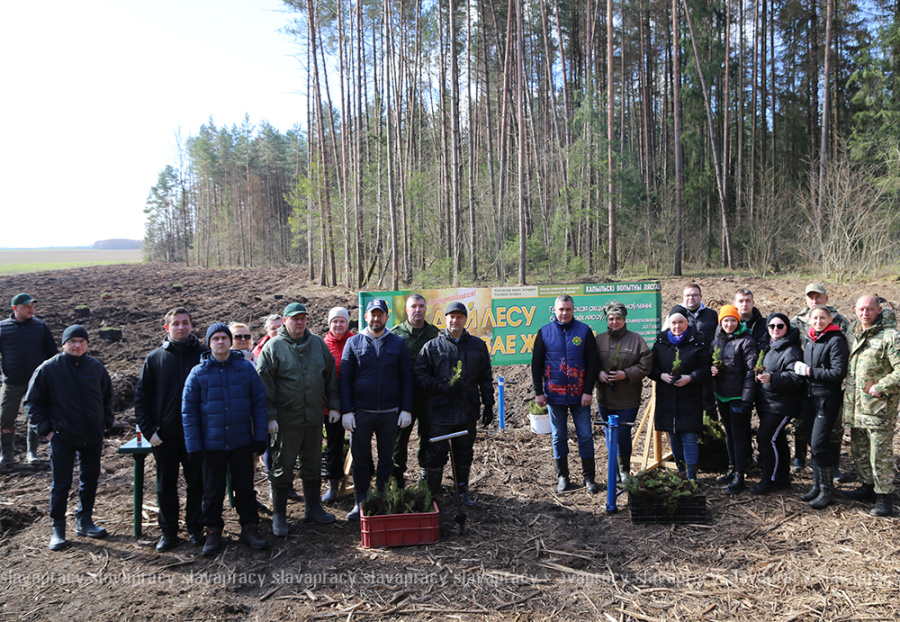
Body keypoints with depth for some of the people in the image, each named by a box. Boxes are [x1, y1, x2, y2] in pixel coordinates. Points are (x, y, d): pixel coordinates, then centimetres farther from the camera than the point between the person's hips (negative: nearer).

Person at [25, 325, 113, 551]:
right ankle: (58, 529, 16)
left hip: (93, 437, 4)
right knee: (61, 484, 3)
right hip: (62, 437, -4)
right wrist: (45, 429, -7)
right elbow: (32, 402, -2)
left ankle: (84, 522, 28)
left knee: (90, 480, 13)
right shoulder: (49, 369, -8)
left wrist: (106, 423, 8)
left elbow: (107, 396, 15)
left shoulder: (96, 367, 2)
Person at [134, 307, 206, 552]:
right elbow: (141, 397, 4)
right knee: (166, 485, 11)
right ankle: (168, 531, 25)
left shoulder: (204, 355, -2)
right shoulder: (155, 358, 2)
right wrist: (148, 429, -4)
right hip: (164, 435, 1)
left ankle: (195, 528, 24)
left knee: (196, 483, 8)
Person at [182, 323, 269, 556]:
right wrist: (193, 446, -4)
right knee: (213, 490, 10)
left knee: (245, 486, 9)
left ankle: (249, 528, 23)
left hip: (242, 442, 0)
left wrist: (260, 437, -2)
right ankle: (213, 533, 24)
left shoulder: (246, 368, 0)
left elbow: (259, 403, 3)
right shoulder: (198, 373, -1)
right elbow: (188, 411, 1)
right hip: (212, 444, 0)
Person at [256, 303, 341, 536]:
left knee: (313, 465, 15)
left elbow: (330, 376, 12)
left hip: (314, 418, 4)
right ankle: (278, 515, 17)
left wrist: (333, 406, 8)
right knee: (282, 468, 4)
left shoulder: (318, 343, 7)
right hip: (286, 420, -4)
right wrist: (269, 416, -14)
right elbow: (264, 383, -8)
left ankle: (313, 508, 30)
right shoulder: (273, 347, -6)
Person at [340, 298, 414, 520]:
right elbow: (345, 378, 2)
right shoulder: (354, 342, 3)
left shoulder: (398, 343, 4)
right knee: (360, 459, 6)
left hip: (390, 413, 1)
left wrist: (406, 410, -2)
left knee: (386, 458, 10)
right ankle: (360, 503, 19)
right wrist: (346, 411, -6)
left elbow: (406, 378, 5)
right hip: (361, 412, 0)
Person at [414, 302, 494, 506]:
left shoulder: (478, 346, 8)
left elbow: (485, 379, 11)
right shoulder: (432, 346, 1)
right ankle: (432, 495, 14)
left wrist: (488, 405, 7)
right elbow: (420, 374, 0)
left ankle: (463, 491, 31)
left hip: (468, 412, 3)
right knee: (437, 454, 1)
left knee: (465, 455, 14)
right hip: (440, 411, -2)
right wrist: (441, 386, -13)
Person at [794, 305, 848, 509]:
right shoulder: (811, 340, 12)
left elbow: (838, 373, -18)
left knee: (819, 444, -10)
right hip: (810, 397, 7)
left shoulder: (836, 340, -11)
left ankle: (827, 490, 2)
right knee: (814, 444, 12)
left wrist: (809, 371, -15)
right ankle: (817, 486, 22)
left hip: (827, 399, -7)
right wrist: (800, 368, 4)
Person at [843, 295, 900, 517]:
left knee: (880, 454, -4)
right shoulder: (853, 336, 13)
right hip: (855, 406, 8)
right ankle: (867, 487, 32)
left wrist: (879, 388, -18)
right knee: (859, 452, 17)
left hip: (879, 406, -8)